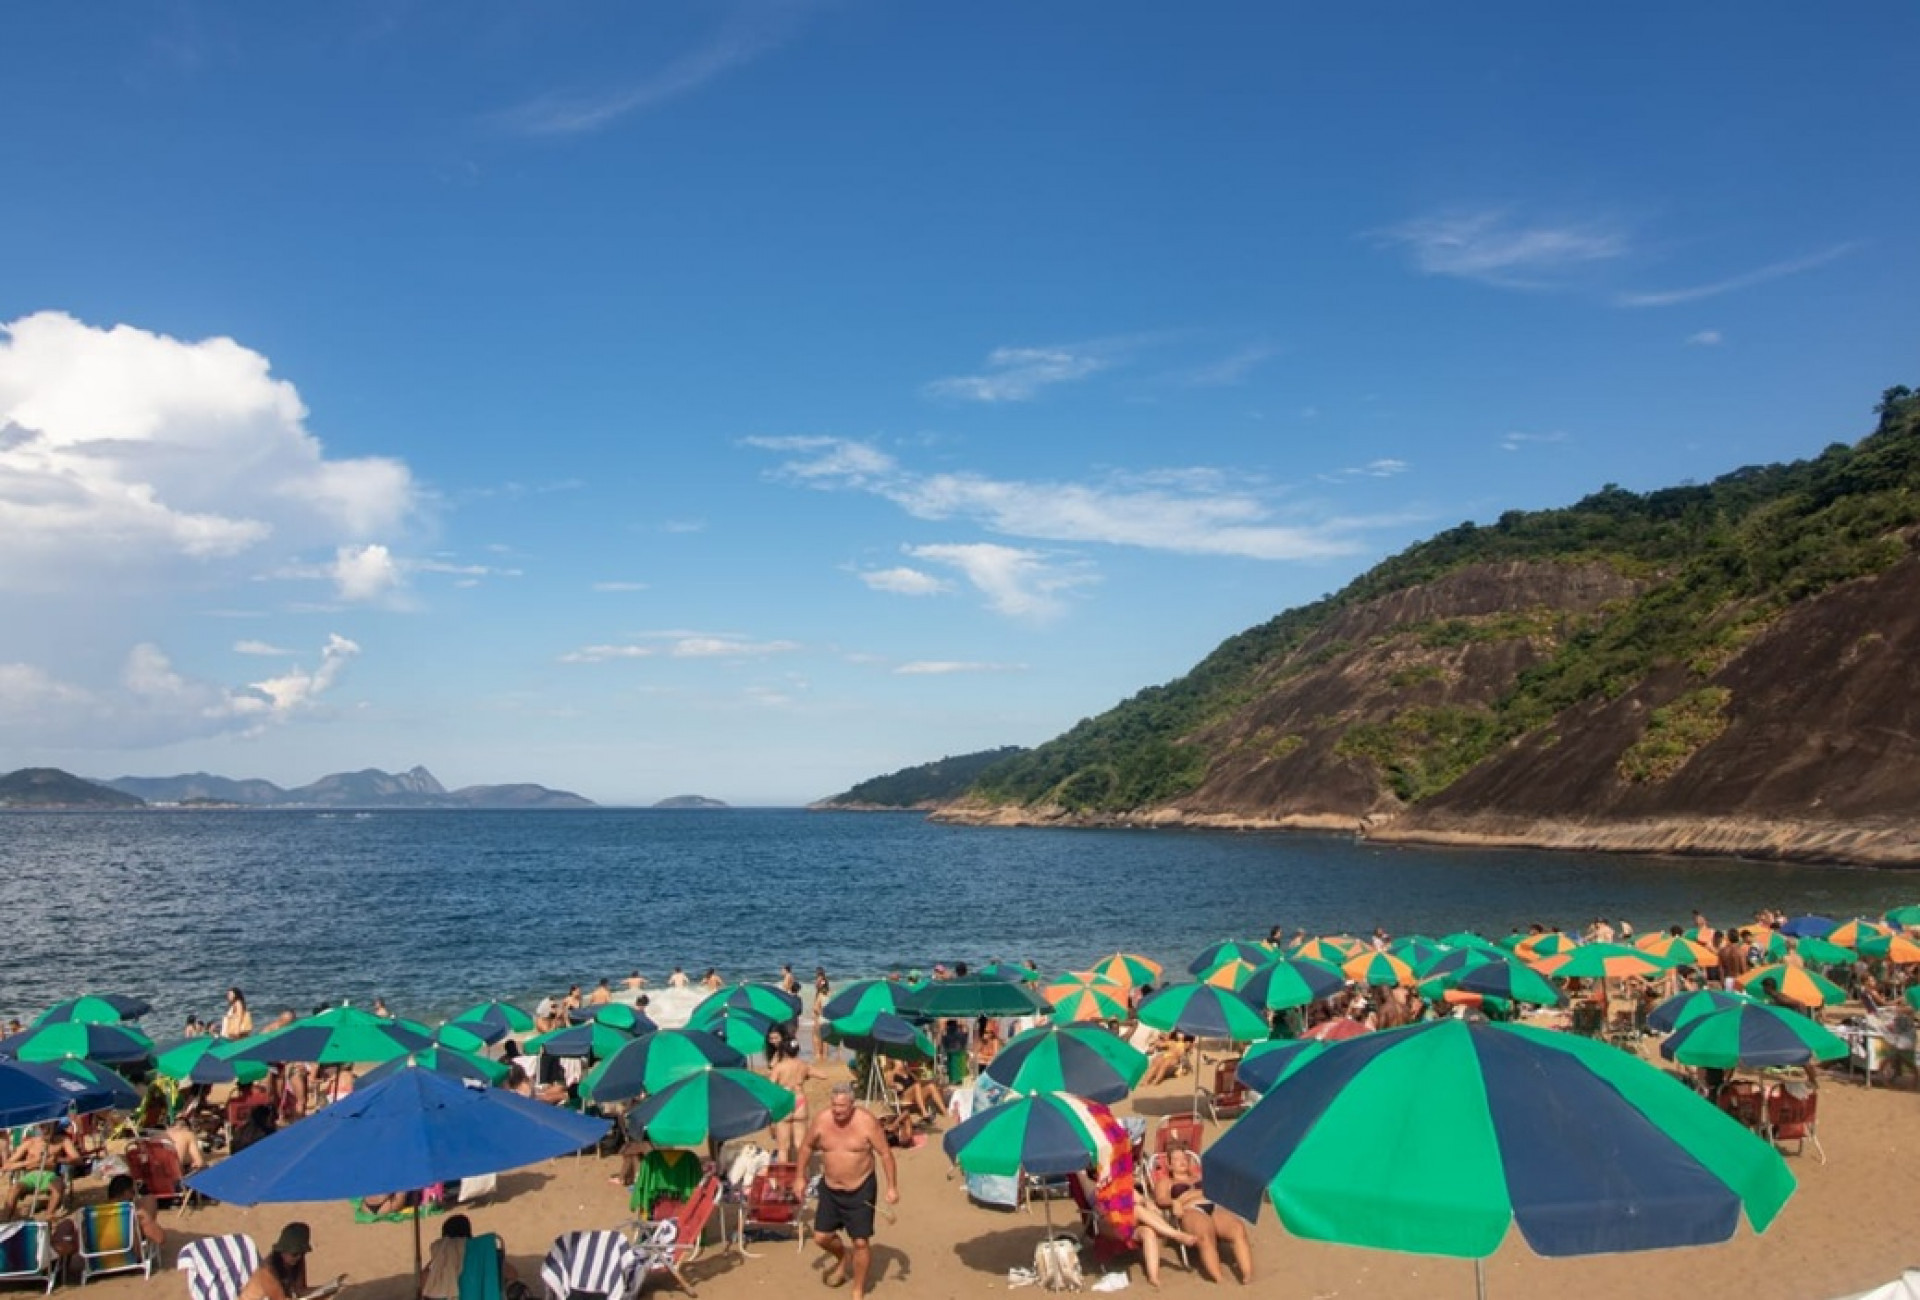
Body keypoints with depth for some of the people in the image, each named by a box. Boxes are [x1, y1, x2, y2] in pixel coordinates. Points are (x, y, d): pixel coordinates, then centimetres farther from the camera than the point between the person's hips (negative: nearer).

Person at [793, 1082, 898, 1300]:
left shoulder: (867, 1122, -20)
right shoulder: (821, 1122, -10)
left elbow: (885, 1153, -13)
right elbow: (807, 1146, 8)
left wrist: (892, 1186, -15)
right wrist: (800, 1177, 7)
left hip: (860, 1189, -4)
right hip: (830, 1189, 4)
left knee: (861, 1242, -1)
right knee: (821, 1237, 8)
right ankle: (843, 1255, 42)